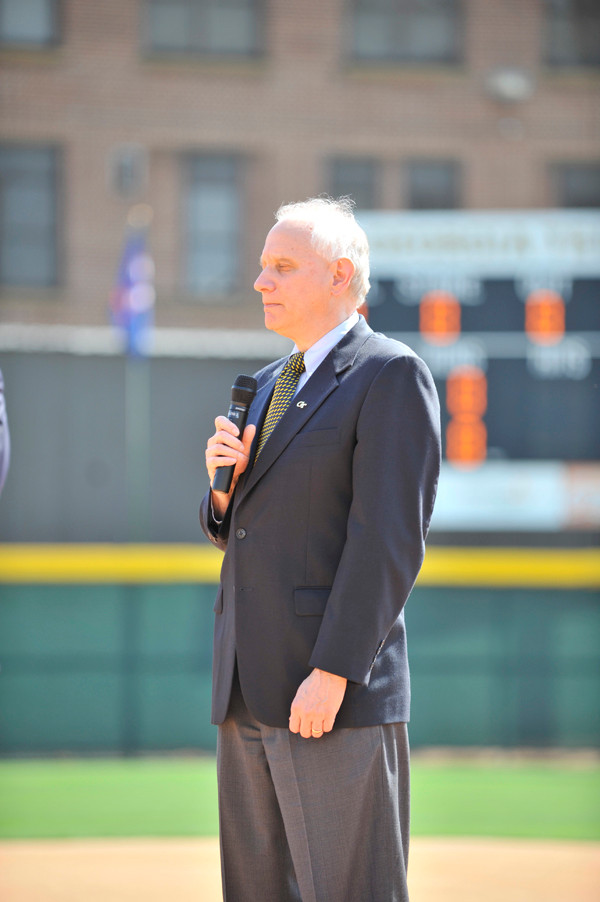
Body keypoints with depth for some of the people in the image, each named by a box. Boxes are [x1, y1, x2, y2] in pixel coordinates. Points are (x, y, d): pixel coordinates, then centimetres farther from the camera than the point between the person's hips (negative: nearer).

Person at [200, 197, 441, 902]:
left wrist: (331, 674, -20)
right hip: (251, 688, 8)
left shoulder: (392, 377, -7)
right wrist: (224, 482, 1)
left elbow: (390, 539, -15)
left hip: (339, 691, -8)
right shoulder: (269, 385, 20)